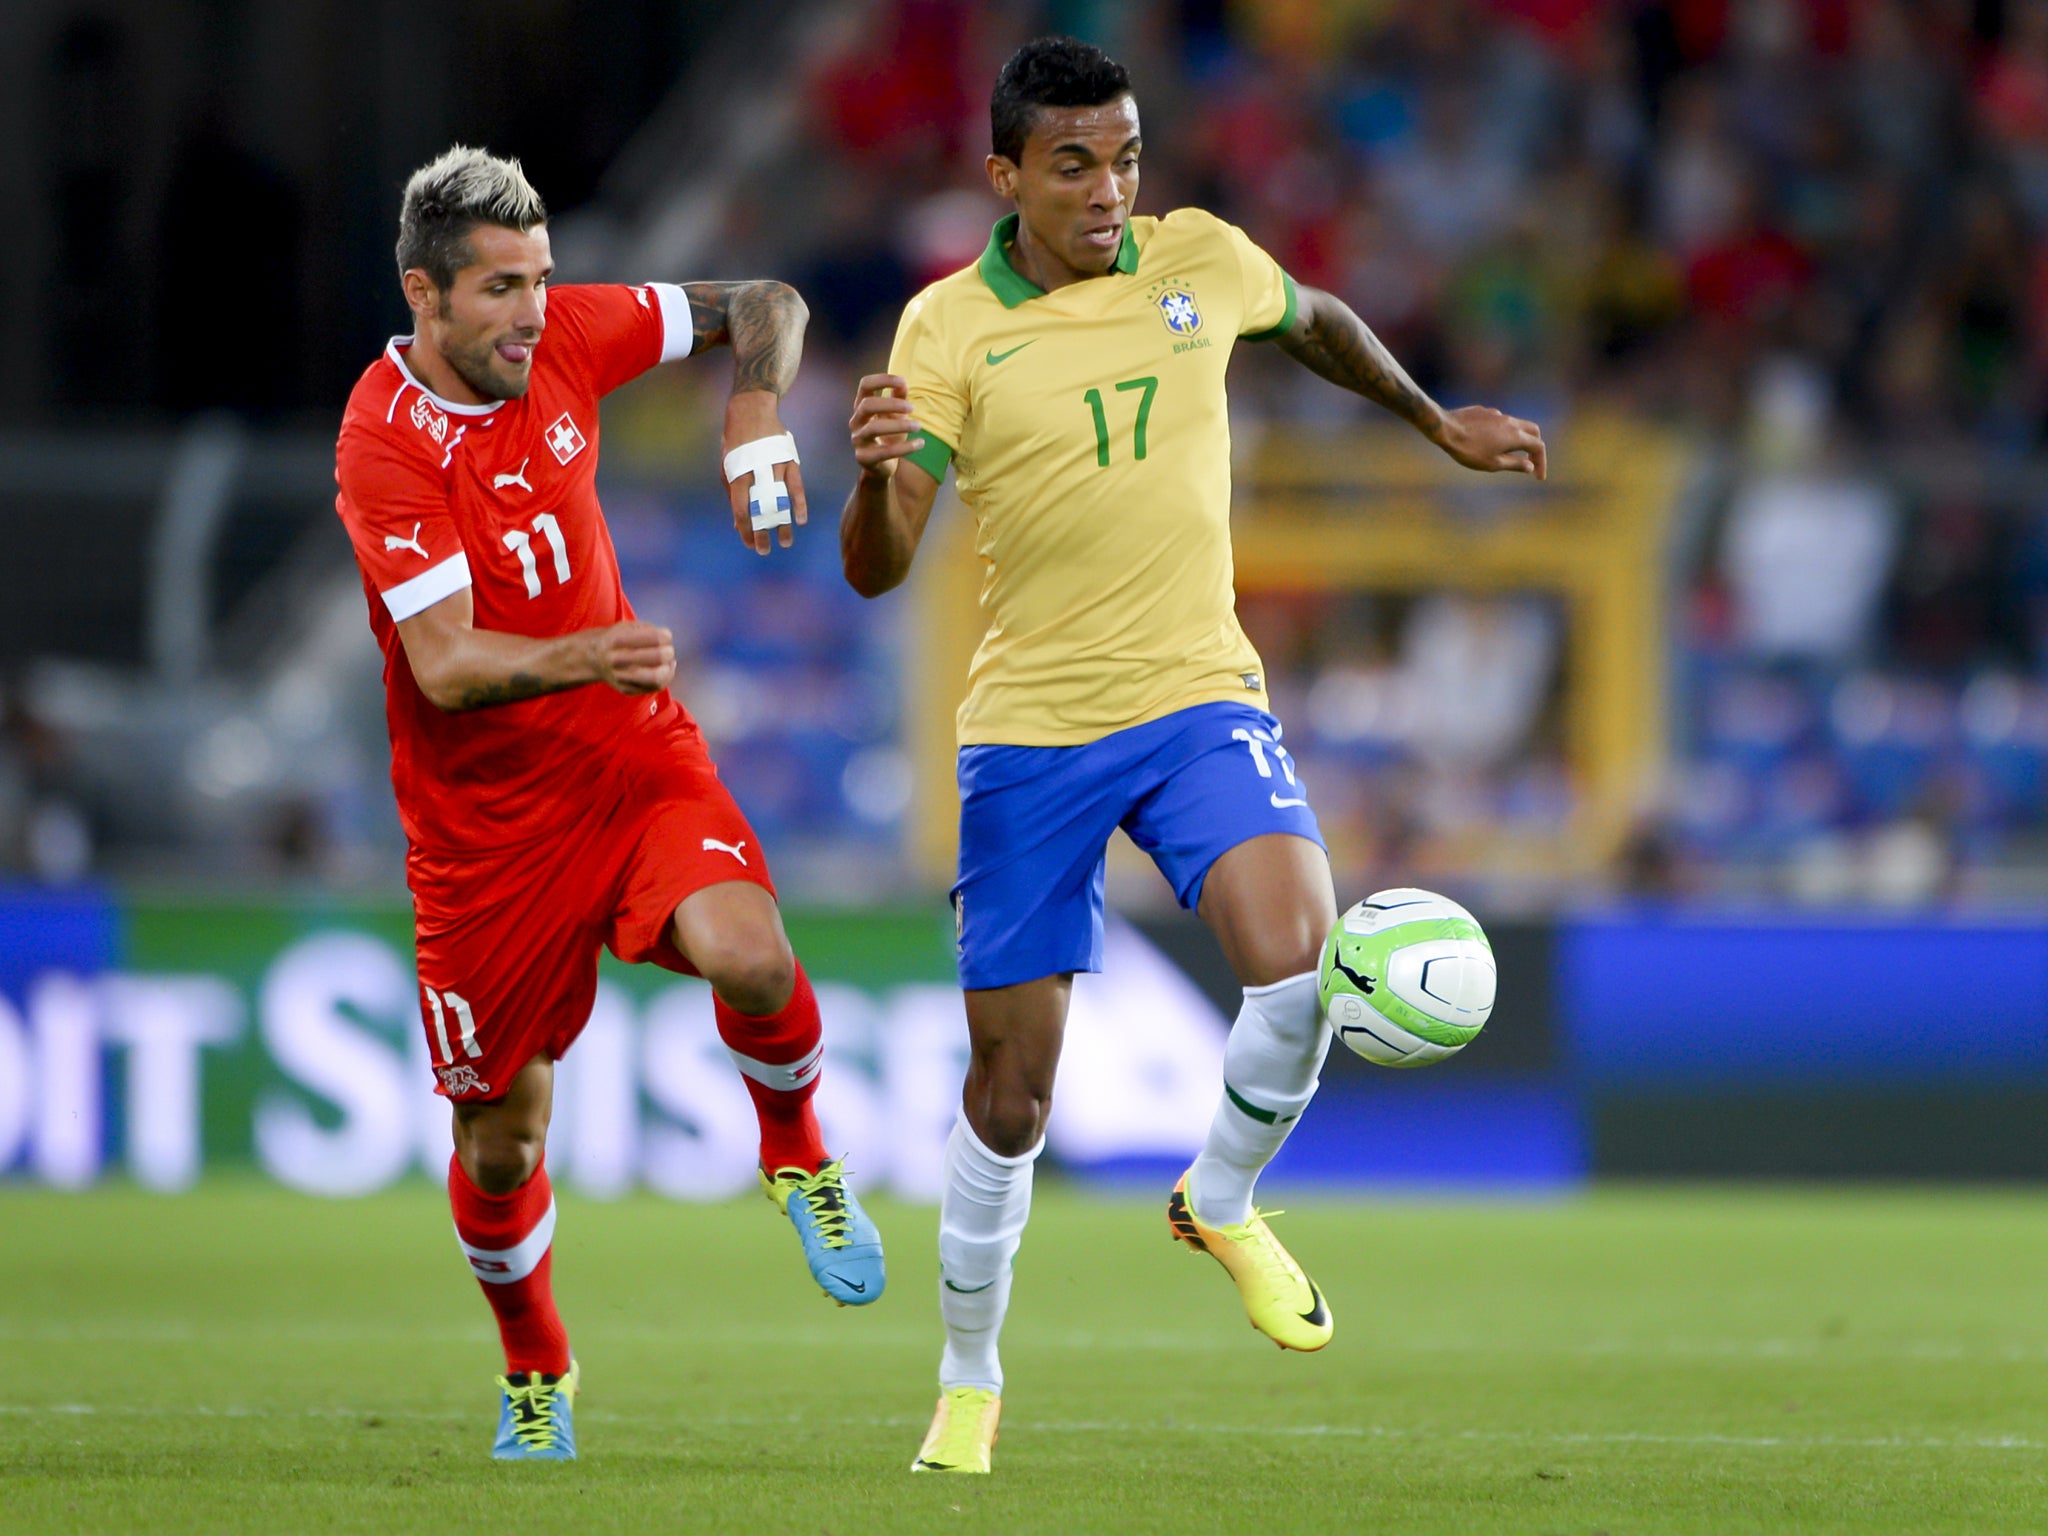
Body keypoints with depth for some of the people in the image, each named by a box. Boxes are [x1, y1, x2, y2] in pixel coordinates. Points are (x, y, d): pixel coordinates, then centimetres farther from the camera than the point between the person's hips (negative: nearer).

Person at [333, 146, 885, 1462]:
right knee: (501, 1144, 6)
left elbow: (761, 307, 10)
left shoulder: (565, 339, -4)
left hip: (639, 760, 3)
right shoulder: (382, 446, -19)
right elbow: (444, 665, -28)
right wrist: (585, 655, -46)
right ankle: (536, 1376, 34)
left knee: (750, 959, -28)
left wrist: (756, 408, -11)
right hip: (484, 819, -3)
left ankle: (798, 1156, 4)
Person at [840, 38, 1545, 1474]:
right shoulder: (948, 329, -7)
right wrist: (877, 476, -33)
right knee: (1011, 1084, 3)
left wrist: (1438, 423, 34)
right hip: (1027, 733, -1)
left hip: (1198, 700, 1)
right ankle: (970, 1383, 24)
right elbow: (875, 570, -12)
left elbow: (1318, 323, 24)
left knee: (1296, 962, -25)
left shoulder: (1200, 261, 0)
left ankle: (1221, 1200, 5)